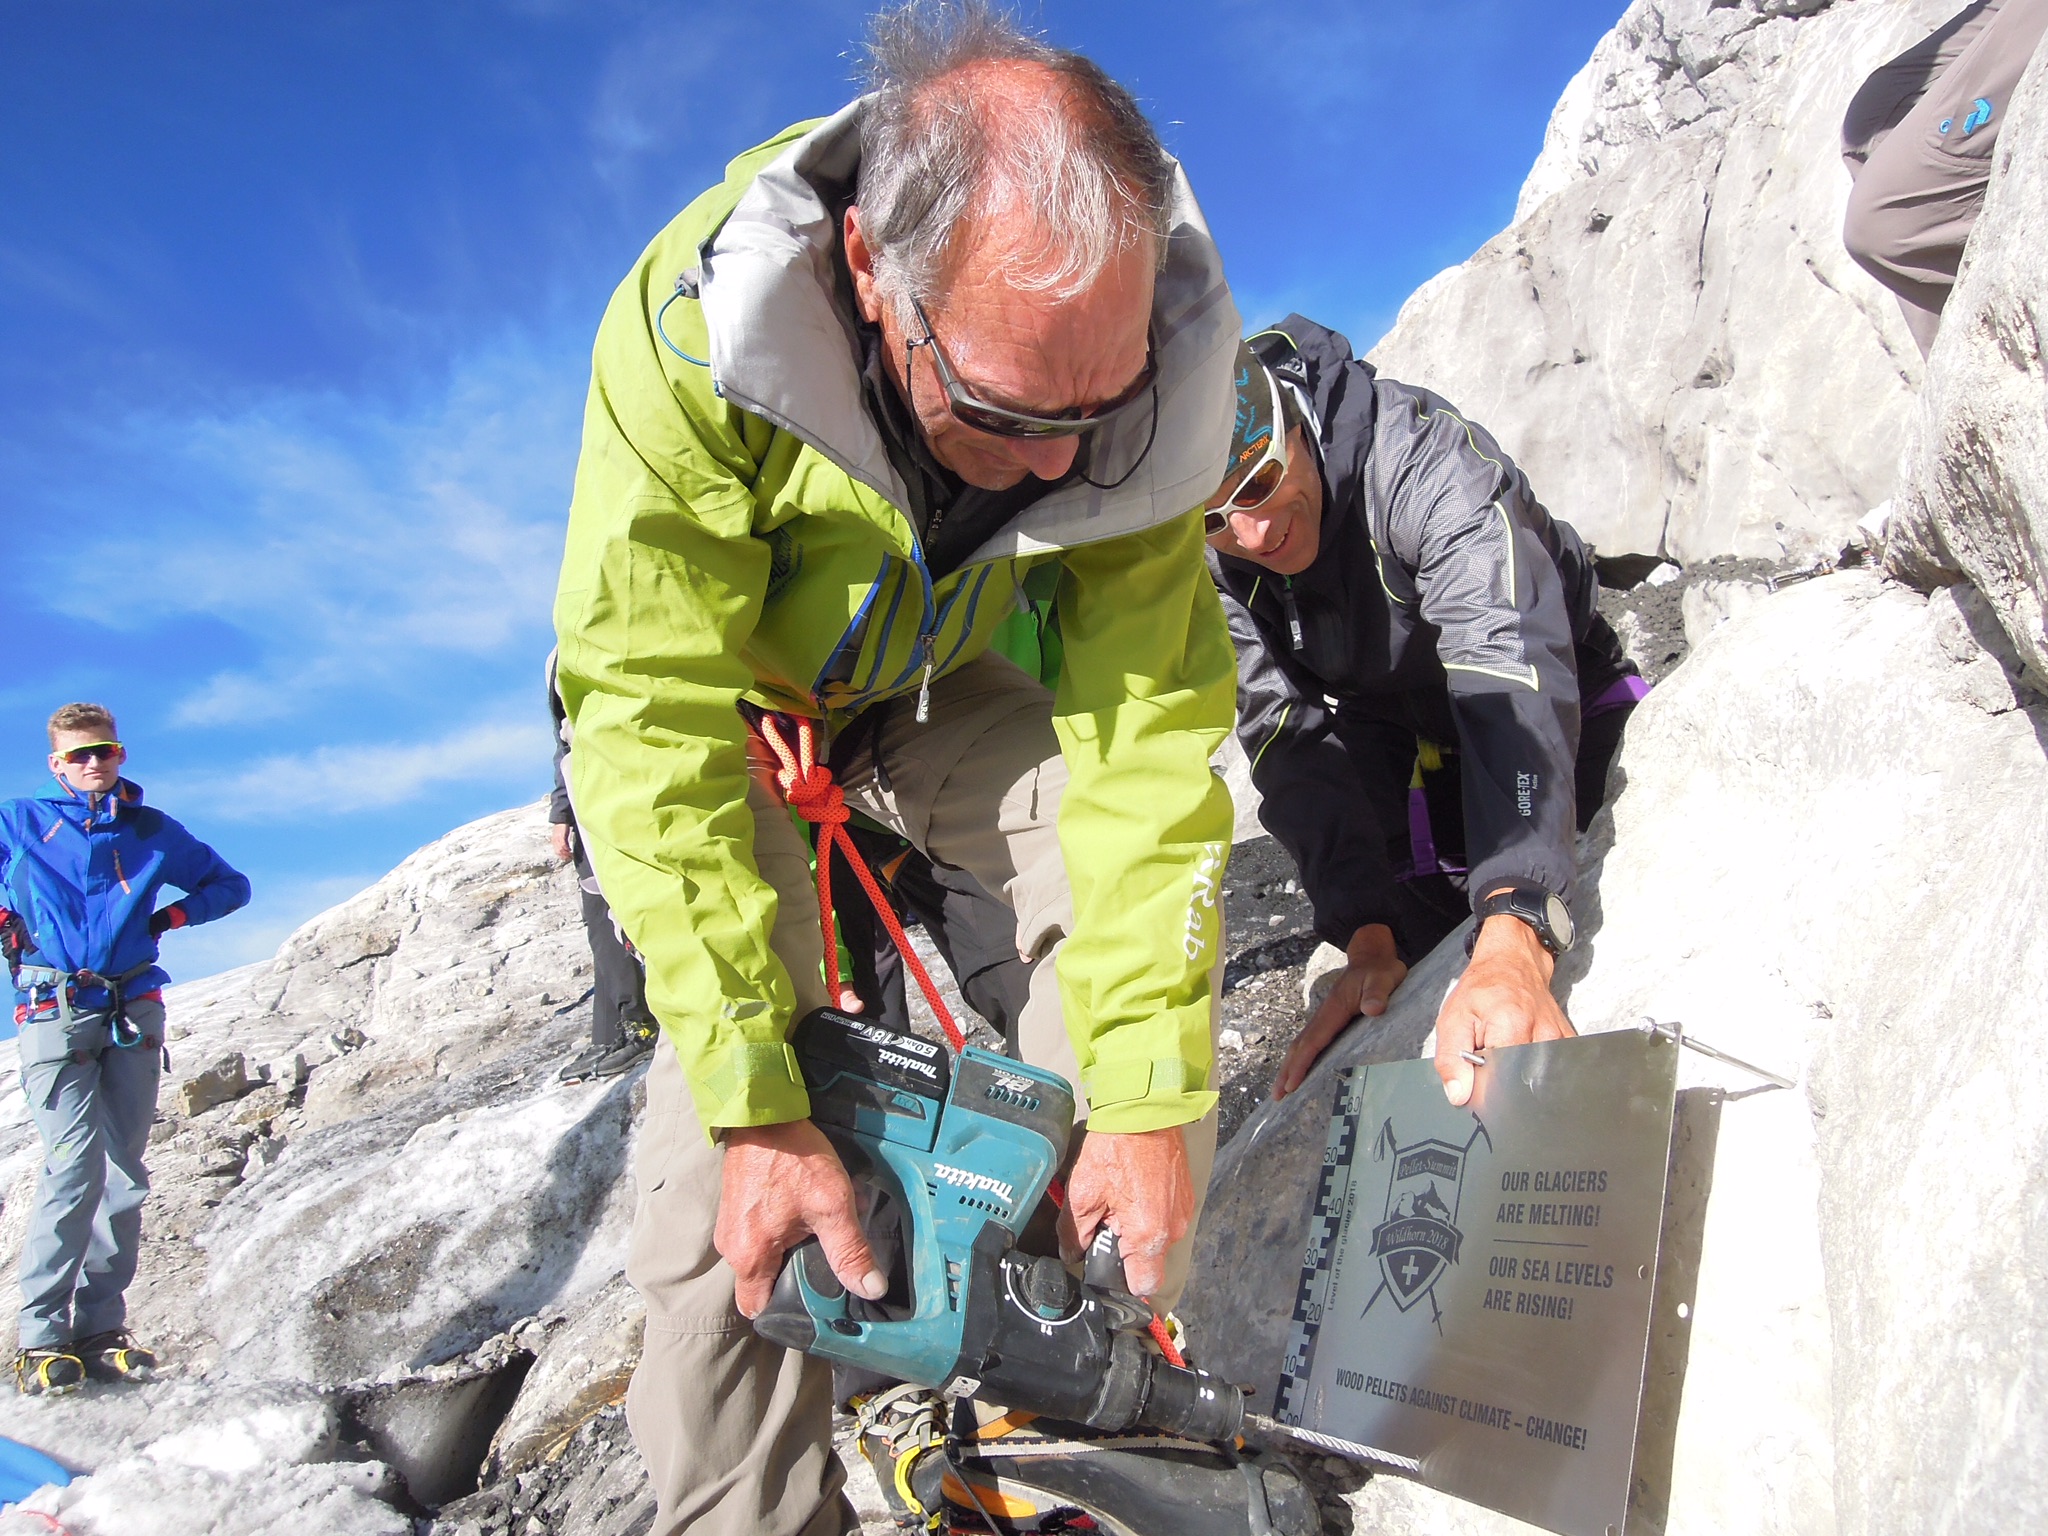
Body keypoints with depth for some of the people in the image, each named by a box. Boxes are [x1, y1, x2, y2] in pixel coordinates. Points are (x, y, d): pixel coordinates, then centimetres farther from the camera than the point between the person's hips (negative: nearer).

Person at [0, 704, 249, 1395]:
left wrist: (171, 915, 7)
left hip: (133, 1011, 3)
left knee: (126, 1169, 2)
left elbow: (230, 885, 23)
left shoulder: (152, 830, 14)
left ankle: (101, 1326, 9)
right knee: (75, 1162, -15)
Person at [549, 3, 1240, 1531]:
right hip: (720, 696, -2)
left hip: (939, 689, 3)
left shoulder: (1150, 366, -28)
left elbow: (1150, 721, -27)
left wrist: (1145, 1100, -30)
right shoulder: (695, 328, -36)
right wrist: (754, 1103, -35)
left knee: (1146, 857, -20)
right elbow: (658, 725, -34)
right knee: (726, 1097, -18)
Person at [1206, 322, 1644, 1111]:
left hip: (1549, 708, -2)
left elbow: (1505, 666, -49)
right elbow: (1290, 735, -24)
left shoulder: (1420, 455, -37)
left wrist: (1514, 941, -62)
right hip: (1389, 734, 3)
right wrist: (1366, 936, -38)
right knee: (1399, 975, -7)